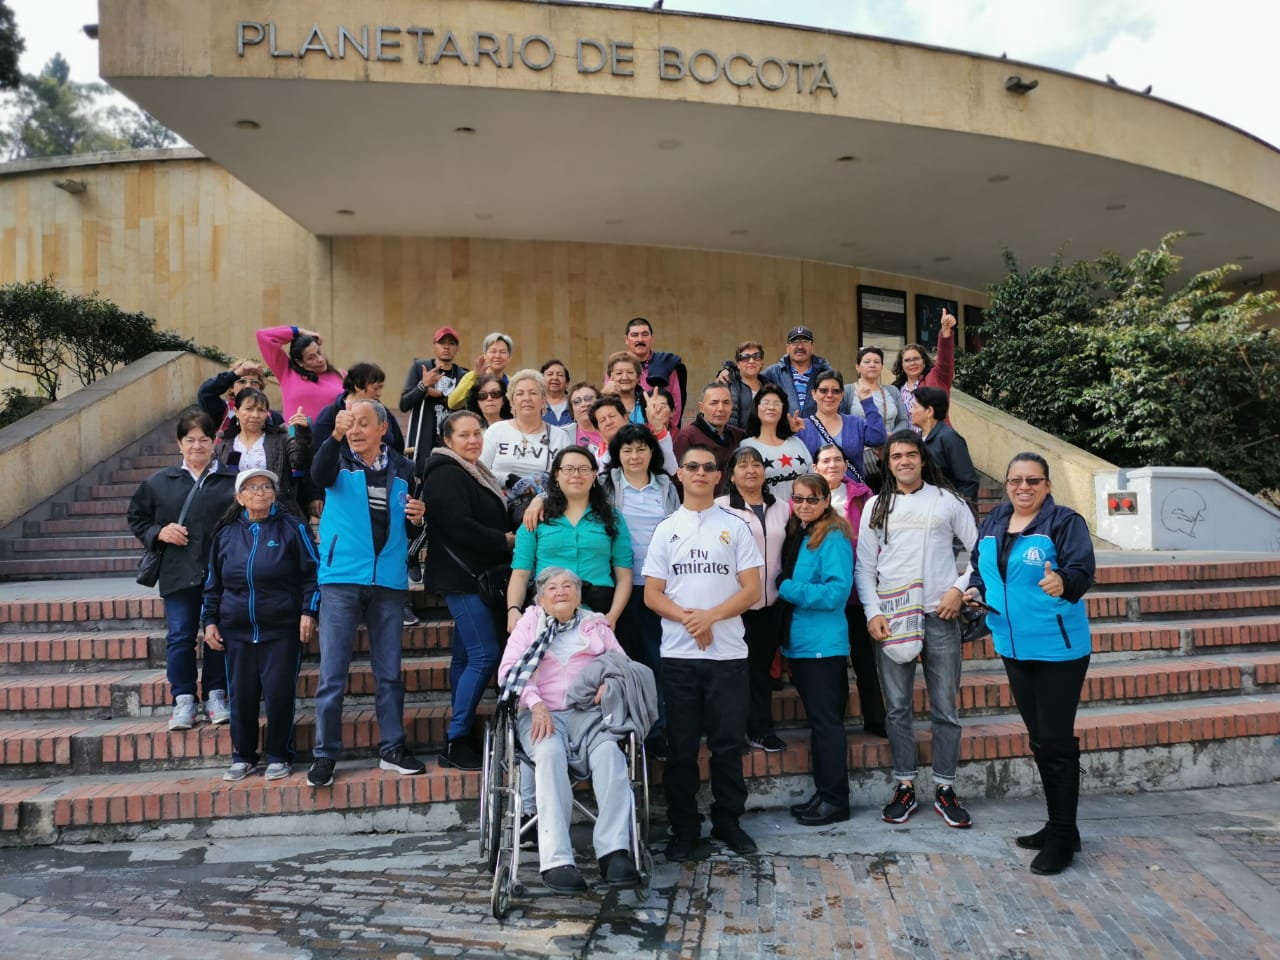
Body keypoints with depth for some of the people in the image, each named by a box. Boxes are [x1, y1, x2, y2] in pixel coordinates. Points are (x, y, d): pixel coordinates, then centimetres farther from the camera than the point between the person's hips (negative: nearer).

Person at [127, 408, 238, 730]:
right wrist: (159, 532, -1)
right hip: (178, 574, 2)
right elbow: (136, 518, 17)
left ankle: (216, 697, 16)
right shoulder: (159, 482, 10)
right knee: (180, 636, 3)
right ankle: (183, 701, 11)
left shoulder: (232, 480, 2)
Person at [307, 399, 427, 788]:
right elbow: (319, 475, -23)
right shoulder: (338, 460, 3)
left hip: (389, 581, 2)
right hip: (342, 579, -2)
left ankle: (392, 748, 20)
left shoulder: (401, 468, 10)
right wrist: (335, 436, -38)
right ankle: (325, 754, 11)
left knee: (389, 671, 9)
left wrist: (418, 517, -5)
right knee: (332, 673, 0)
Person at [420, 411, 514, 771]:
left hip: (478, 576, 10)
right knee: (485, 656, -12)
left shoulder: (475, 473, 18)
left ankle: (461, 737, 19)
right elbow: (459, 526, -22)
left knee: (466, 656, 12)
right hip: (462, 576, -10)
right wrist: (504, 541, -12)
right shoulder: (445, 474, -12)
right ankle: (456, 743, -4)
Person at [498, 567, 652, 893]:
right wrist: (536, 704, -11)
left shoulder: (596, 625, 23)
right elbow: (509, 670, 7)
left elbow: (624, 664, 17)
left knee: (609, 751, -32)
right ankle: (556, 861, -40)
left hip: (589, 711, 1)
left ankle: (614, 851, -39)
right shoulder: (530, 622, 19)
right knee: (550, 753, -35)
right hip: (542, 715, -1)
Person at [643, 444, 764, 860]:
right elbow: (652, 595, 4)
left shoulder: (735, 526, 6)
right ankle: (683, 827, 18)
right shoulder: (666, 529, 8)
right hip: (678, 653, 1)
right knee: (681, 745, 6)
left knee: (728, 743, 5)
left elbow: (752, 590, 0)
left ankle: (727, 821, 21)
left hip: (727, 652, -1)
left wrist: (710, 616, -14)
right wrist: (687, 618, -13)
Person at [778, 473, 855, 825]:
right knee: (817, 719, 15)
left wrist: (787, 589, -17)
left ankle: (835, 799, 10)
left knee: (826, 720, -1)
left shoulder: (834, 538, -13)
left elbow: (836, 592, -20)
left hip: (823, 644, -8)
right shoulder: (795, 535, 11)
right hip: (798, 641, 8)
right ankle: (822, 793, 25)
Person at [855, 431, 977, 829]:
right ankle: (905, 787, 17)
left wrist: (959, 588, -6)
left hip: (940, 616, -1)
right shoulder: (877, 506, 8)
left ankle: (945, 789, 17)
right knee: (897, 707, 6)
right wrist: (872, 612, -4)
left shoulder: (947, 500, 6)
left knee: (945, 708, 5)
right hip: (891, 617, 1)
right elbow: (864, 567, 6)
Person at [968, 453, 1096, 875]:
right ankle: (1058, 825, 32)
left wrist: (1063, 583, -44)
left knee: (1055, 741, -2)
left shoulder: (1065, 522, -12)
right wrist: (977, 589, -1)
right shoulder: (994, 522, 7)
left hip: (1058, 649, -7)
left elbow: (1083, 570, -23)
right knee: (1039, 739, 17)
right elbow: (979, 565, 18)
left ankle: (1062, 835, 12)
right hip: (1014, 648, 7)